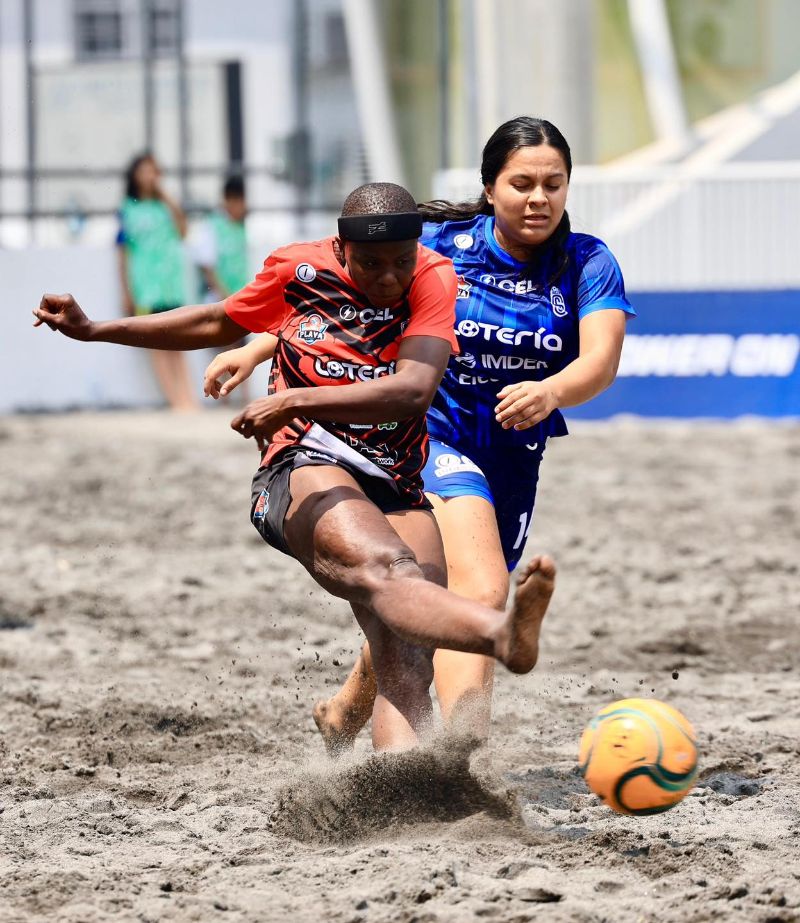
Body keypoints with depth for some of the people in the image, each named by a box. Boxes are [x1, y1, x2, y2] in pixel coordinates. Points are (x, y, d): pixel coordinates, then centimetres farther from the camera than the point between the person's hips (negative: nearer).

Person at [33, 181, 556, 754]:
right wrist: (93, 330, 32)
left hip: (399, 490, 3)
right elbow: (218, 324, 27)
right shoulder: (296, 270, 7)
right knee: (385, 570, -38)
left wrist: (296, 400, -20)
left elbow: (413, 390, -16)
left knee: (407, 673, -20)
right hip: (307, 469, -3)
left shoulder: (433, 279, 0)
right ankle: (503, 633, -69)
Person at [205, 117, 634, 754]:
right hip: (431, 435, -4)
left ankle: (345, 715, 44)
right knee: (481, 591, -28)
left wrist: (549, 392, -44)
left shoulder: (589, 265, -6)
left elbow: (601, 360, -22)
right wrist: (258, 349, -3)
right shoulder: (440, 243, -7)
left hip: (513, 458, 4)